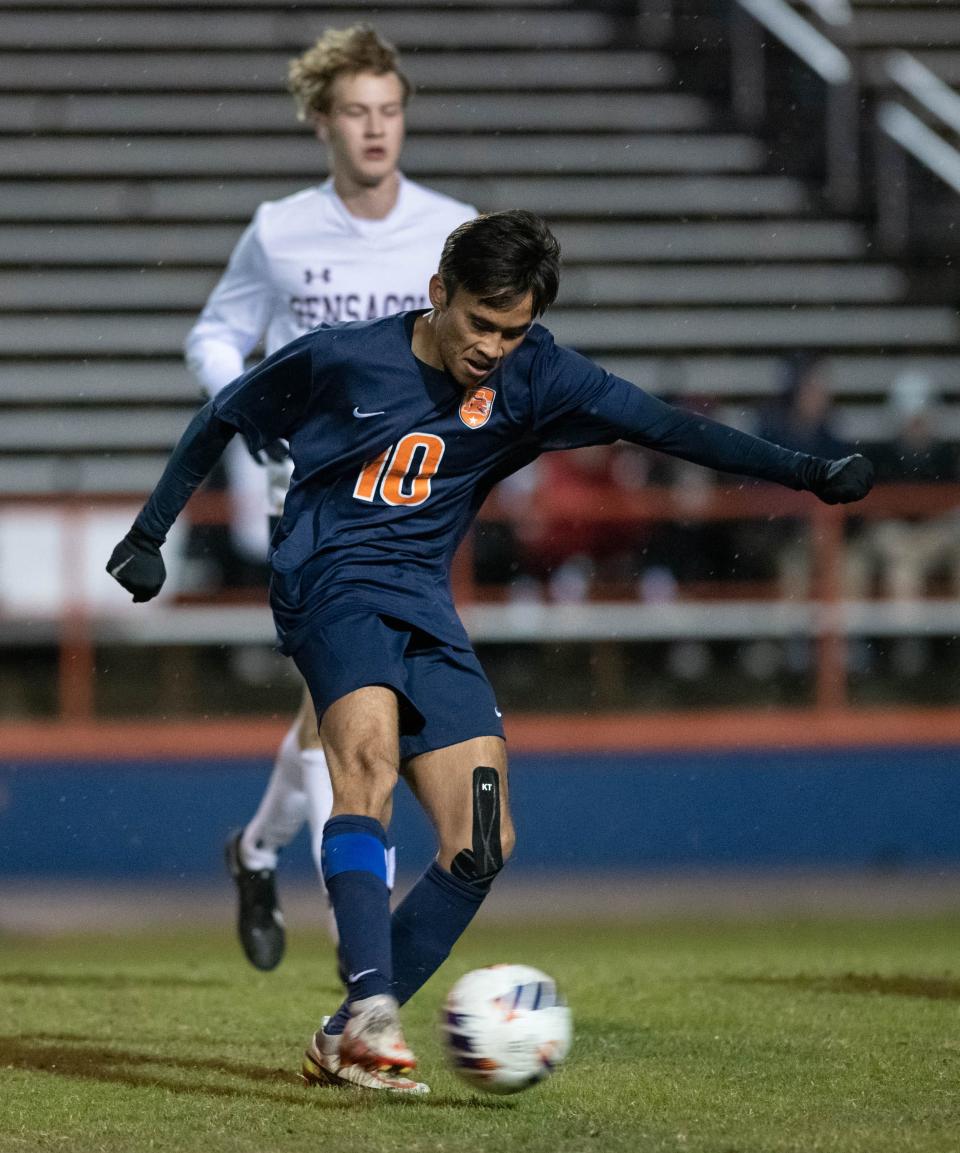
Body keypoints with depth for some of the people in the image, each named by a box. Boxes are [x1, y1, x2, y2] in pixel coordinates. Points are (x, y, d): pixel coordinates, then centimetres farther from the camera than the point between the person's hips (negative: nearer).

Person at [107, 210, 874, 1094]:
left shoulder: (534, 377, 2)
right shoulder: (338, 360, -5)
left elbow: (662, 425, 2)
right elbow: (221, 423, 9)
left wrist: (808, 473, -3)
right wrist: (148, 536, 11)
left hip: (427, 610, 5)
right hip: (331, 582, -5)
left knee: (483, 844, -6)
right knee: (369, 750, -34)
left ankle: (346, 1042, 2)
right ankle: (371, 1010, -45)